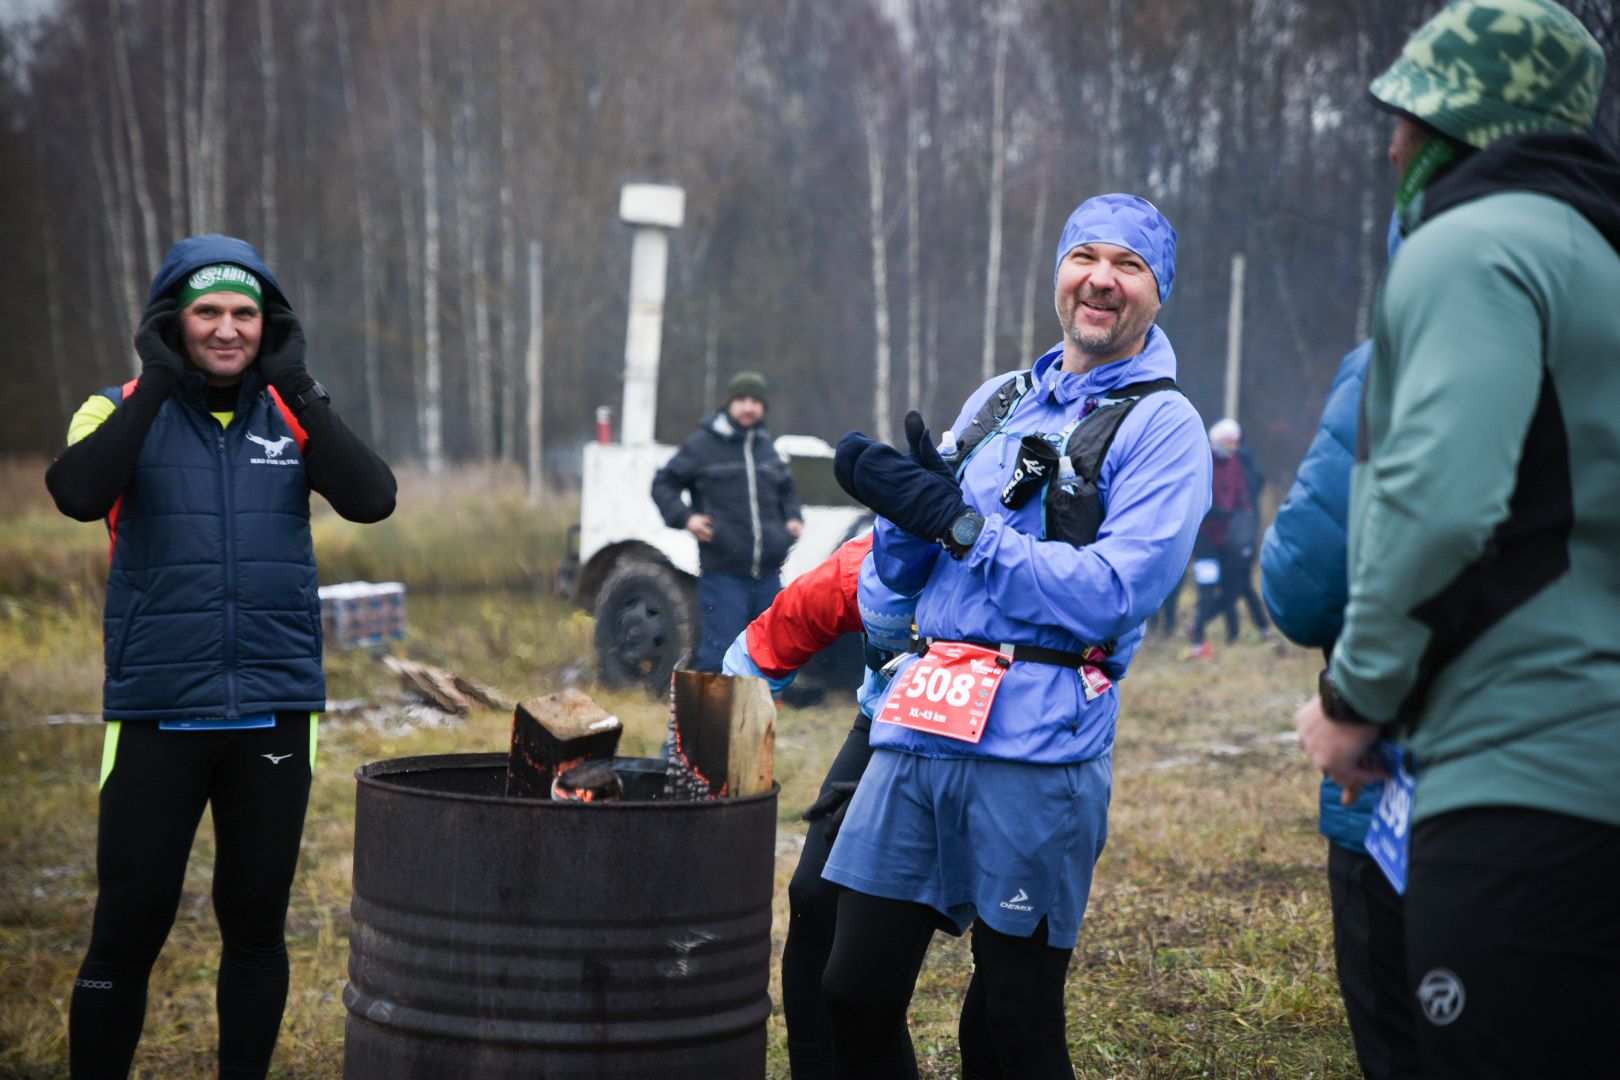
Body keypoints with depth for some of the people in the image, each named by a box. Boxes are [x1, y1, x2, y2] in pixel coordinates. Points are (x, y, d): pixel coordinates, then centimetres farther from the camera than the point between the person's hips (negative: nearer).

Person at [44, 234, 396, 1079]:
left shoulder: (292, 415, 6)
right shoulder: (124, 411, -1)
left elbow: (371, 498, -11)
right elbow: (78, 493, -22)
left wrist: (296, 386, -12)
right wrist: (157, 383, -18)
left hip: (276, 712, 3)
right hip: (158, 713, -2)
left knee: (256, 927, 11)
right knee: (128, 931, 1)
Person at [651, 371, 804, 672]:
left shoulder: (767, 448, 15)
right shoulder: (703, 444, -1)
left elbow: (786, 491, 32)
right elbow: (663, 483, 5)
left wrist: (793, 518, 13)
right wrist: (684, 517, -10)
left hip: (767, 573, 6)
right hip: (722, 571, -6)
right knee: (720, 649, -10)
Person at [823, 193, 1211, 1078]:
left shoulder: (1161, 426, 0)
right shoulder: (998, 402, 18)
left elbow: (1110, 595, -14)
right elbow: (903, 574, 18)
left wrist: (961, 522, -14)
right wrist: (904, 501, -4)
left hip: (1036, 748, -5)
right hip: (919, 728, 5)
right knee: (853, 996, 4)